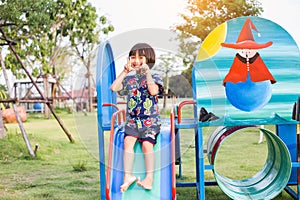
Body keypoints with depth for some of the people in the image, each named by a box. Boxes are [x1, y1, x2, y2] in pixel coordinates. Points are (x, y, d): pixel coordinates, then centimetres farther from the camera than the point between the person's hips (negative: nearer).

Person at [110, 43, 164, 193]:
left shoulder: (154, 77, 4)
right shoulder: (129, 79, 14)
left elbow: (153, 91, -17)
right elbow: (114, 88, 1)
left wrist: (147, 72, -11)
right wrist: (125, 72, 1)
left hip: (150, 120, -3)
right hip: (132, 119, 3)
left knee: (147, 144, -20)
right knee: (128, 141, -19)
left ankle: (149, 178, -15)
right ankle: (128, 176, -20)